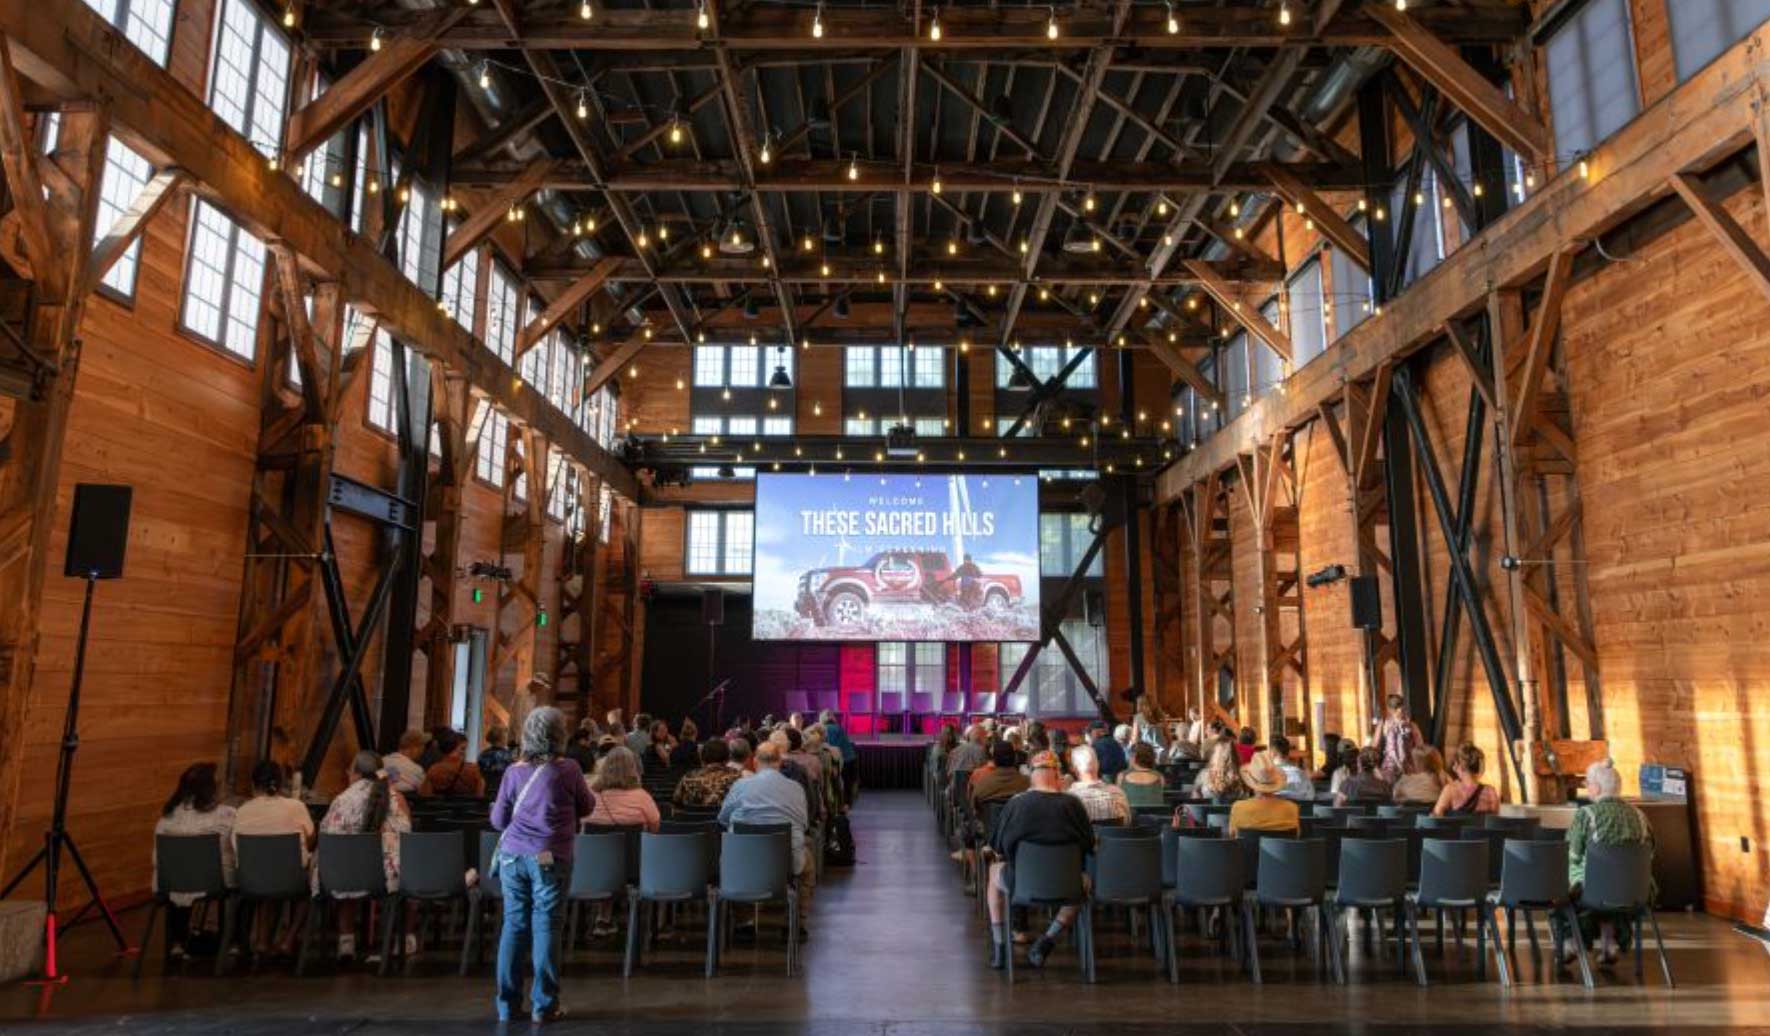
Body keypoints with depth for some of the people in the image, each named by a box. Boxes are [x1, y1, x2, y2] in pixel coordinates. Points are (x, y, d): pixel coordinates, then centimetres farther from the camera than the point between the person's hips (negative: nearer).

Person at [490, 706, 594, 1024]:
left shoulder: (514, 772, 1)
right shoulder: (568, 769, -7)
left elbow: (498, 821, 8)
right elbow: (587, 807, 7)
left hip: (513, 855, 3)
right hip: (550, 858, -3)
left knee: (514, 925, 10)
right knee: (544, 927, 3)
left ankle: (508, 1003, 16)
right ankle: (543, 1005, 8)